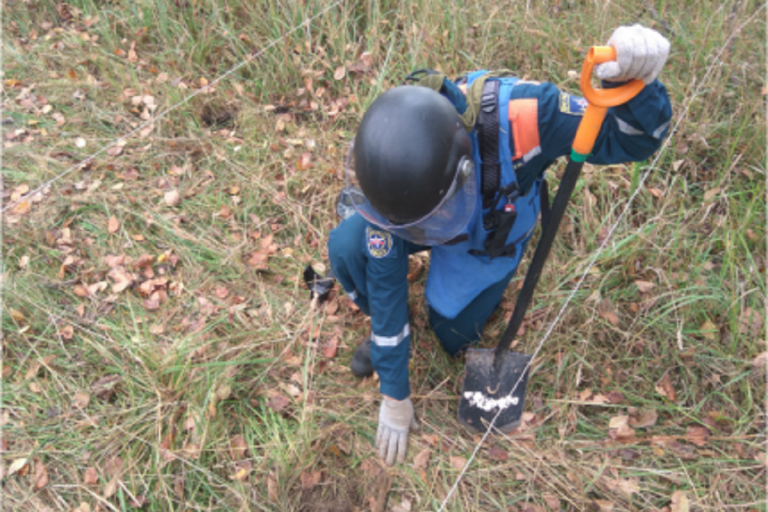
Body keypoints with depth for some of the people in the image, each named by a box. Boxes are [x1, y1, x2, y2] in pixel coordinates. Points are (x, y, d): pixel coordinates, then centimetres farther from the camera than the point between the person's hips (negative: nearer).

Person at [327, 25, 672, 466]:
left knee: (453, 336, -4)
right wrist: (395, 397, -17)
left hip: (495, 231, -1)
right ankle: (385, 330, 7)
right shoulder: (385, 173, -35)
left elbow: (629, 139, -33)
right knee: (346, 247, -23)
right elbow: (385, 282, -27)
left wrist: (634, 81, -61)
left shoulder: (517, 116, -44)